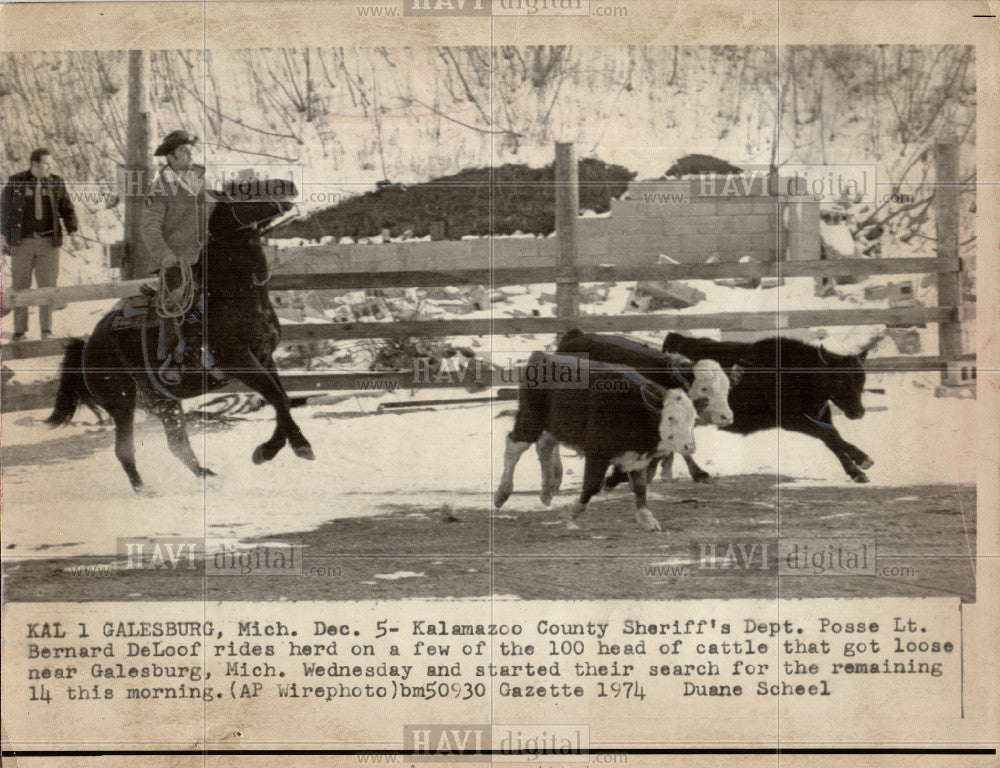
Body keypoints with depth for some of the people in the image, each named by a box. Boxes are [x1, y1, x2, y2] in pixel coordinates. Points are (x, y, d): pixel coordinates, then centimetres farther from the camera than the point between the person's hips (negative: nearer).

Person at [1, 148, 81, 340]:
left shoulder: (56, 183, 8)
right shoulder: (16, 182, 4)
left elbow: (67, 209, 9)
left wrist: (72, 233, -2)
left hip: (48, 243, 1)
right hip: (22, 243, -1)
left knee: (47, 285, -2)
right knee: (19, 286, 1)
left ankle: (46, 330, 5)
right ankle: (19, 330, 9)